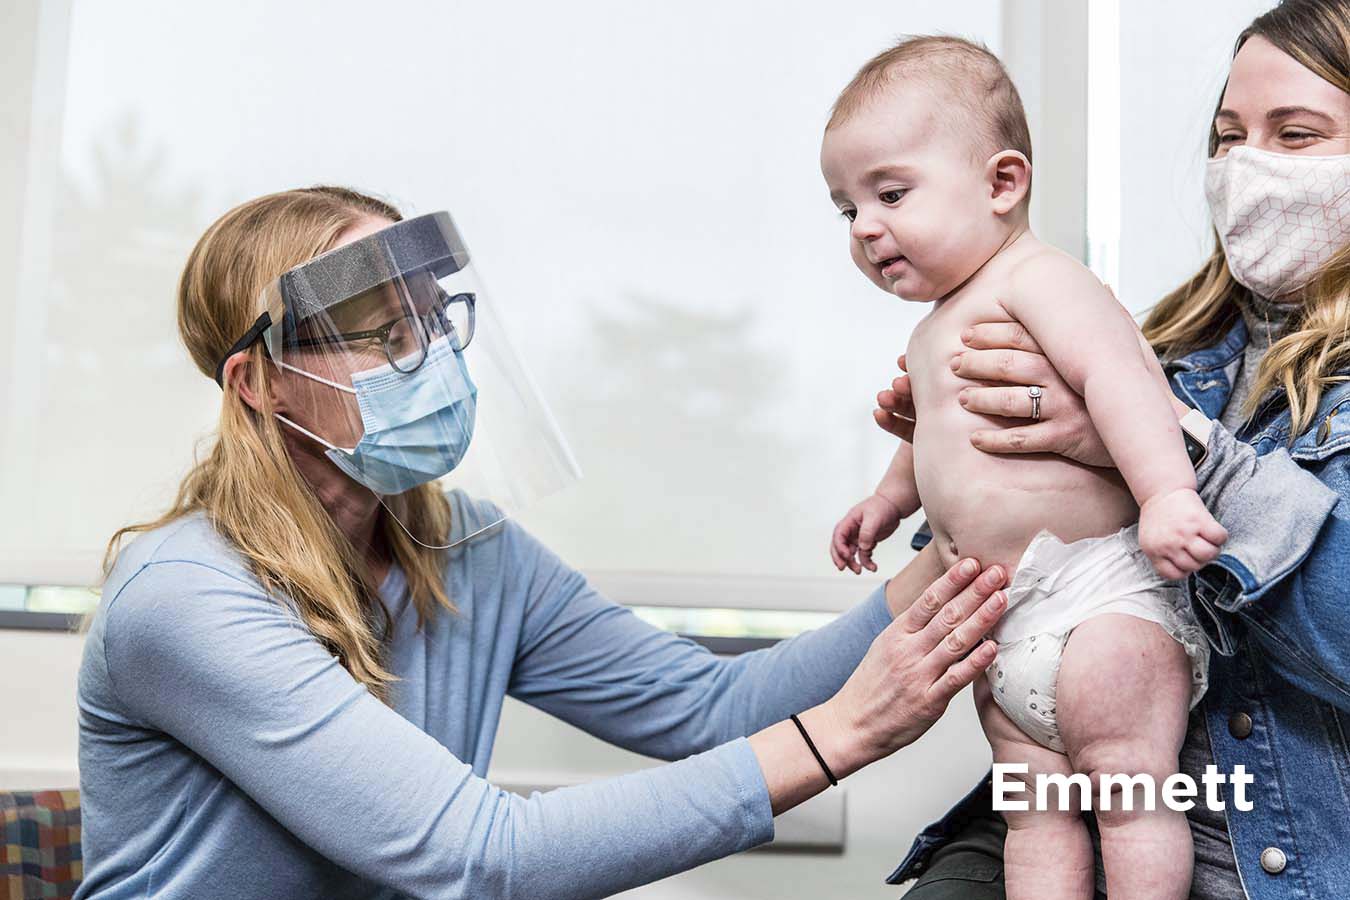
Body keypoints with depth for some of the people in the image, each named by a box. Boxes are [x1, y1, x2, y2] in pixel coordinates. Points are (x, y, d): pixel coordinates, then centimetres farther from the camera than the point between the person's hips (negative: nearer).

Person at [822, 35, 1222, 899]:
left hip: (1102, 592, -9)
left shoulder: (1035, 278, -11)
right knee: (1037, 813, 9)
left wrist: (1165, 490, -37)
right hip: (1003, 627, 9)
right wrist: (891, 497, 46)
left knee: (1128, 792, -6)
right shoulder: (940, 329, 20)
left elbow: (1116, 371, -26)